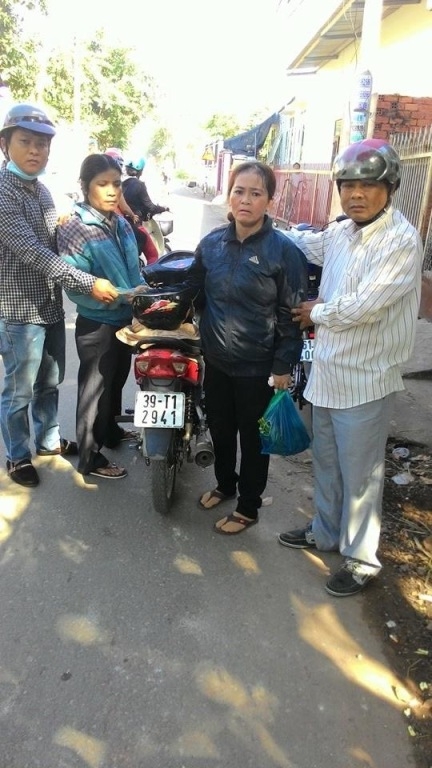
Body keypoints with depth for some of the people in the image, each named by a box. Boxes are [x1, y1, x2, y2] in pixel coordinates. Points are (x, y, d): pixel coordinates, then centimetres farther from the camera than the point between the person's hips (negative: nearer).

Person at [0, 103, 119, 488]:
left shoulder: (40, 190, 11)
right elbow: (32, 251, -25)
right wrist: (89, 284, -28)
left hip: (51, 306, 8)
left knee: (49, 382, 21)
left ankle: (48, 440, 39)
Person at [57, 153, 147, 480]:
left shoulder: (122, 224, 4)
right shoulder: (75, 229, -18)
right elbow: (75, 287, -23)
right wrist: (124, 295, -27)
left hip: (125, 320, 7)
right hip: (96, 326, -7)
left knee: (117, 381, 24)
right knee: (96, 389, 6)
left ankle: (111, 431, 48)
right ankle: (90, 459, 22)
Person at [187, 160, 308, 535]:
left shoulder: (284, 250, -13)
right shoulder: (212, 242, 1)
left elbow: (292, 314, -11)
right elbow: (193, 289, 14)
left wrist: (283, 366, -12)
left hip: (258, 367, -5)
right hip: (216, 360, 5)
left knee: (253, 437, 11)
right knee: (219, 429, 21)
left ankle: (248, 507, 31)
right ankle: (224, 484, 47)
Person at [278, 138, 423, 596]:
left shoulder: (402, 241, -17)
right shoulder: (340, 233, 6)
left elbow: (364, 306, -25)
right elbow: (303, 244, 28)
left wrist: (317, 313, -8)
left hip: (365, 380, -7)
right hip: (327, 372, 8)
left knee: (359, 474, 5)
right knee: (326, 462, 21)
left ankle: (361, 559, 25)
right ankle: (325, 531, 42)